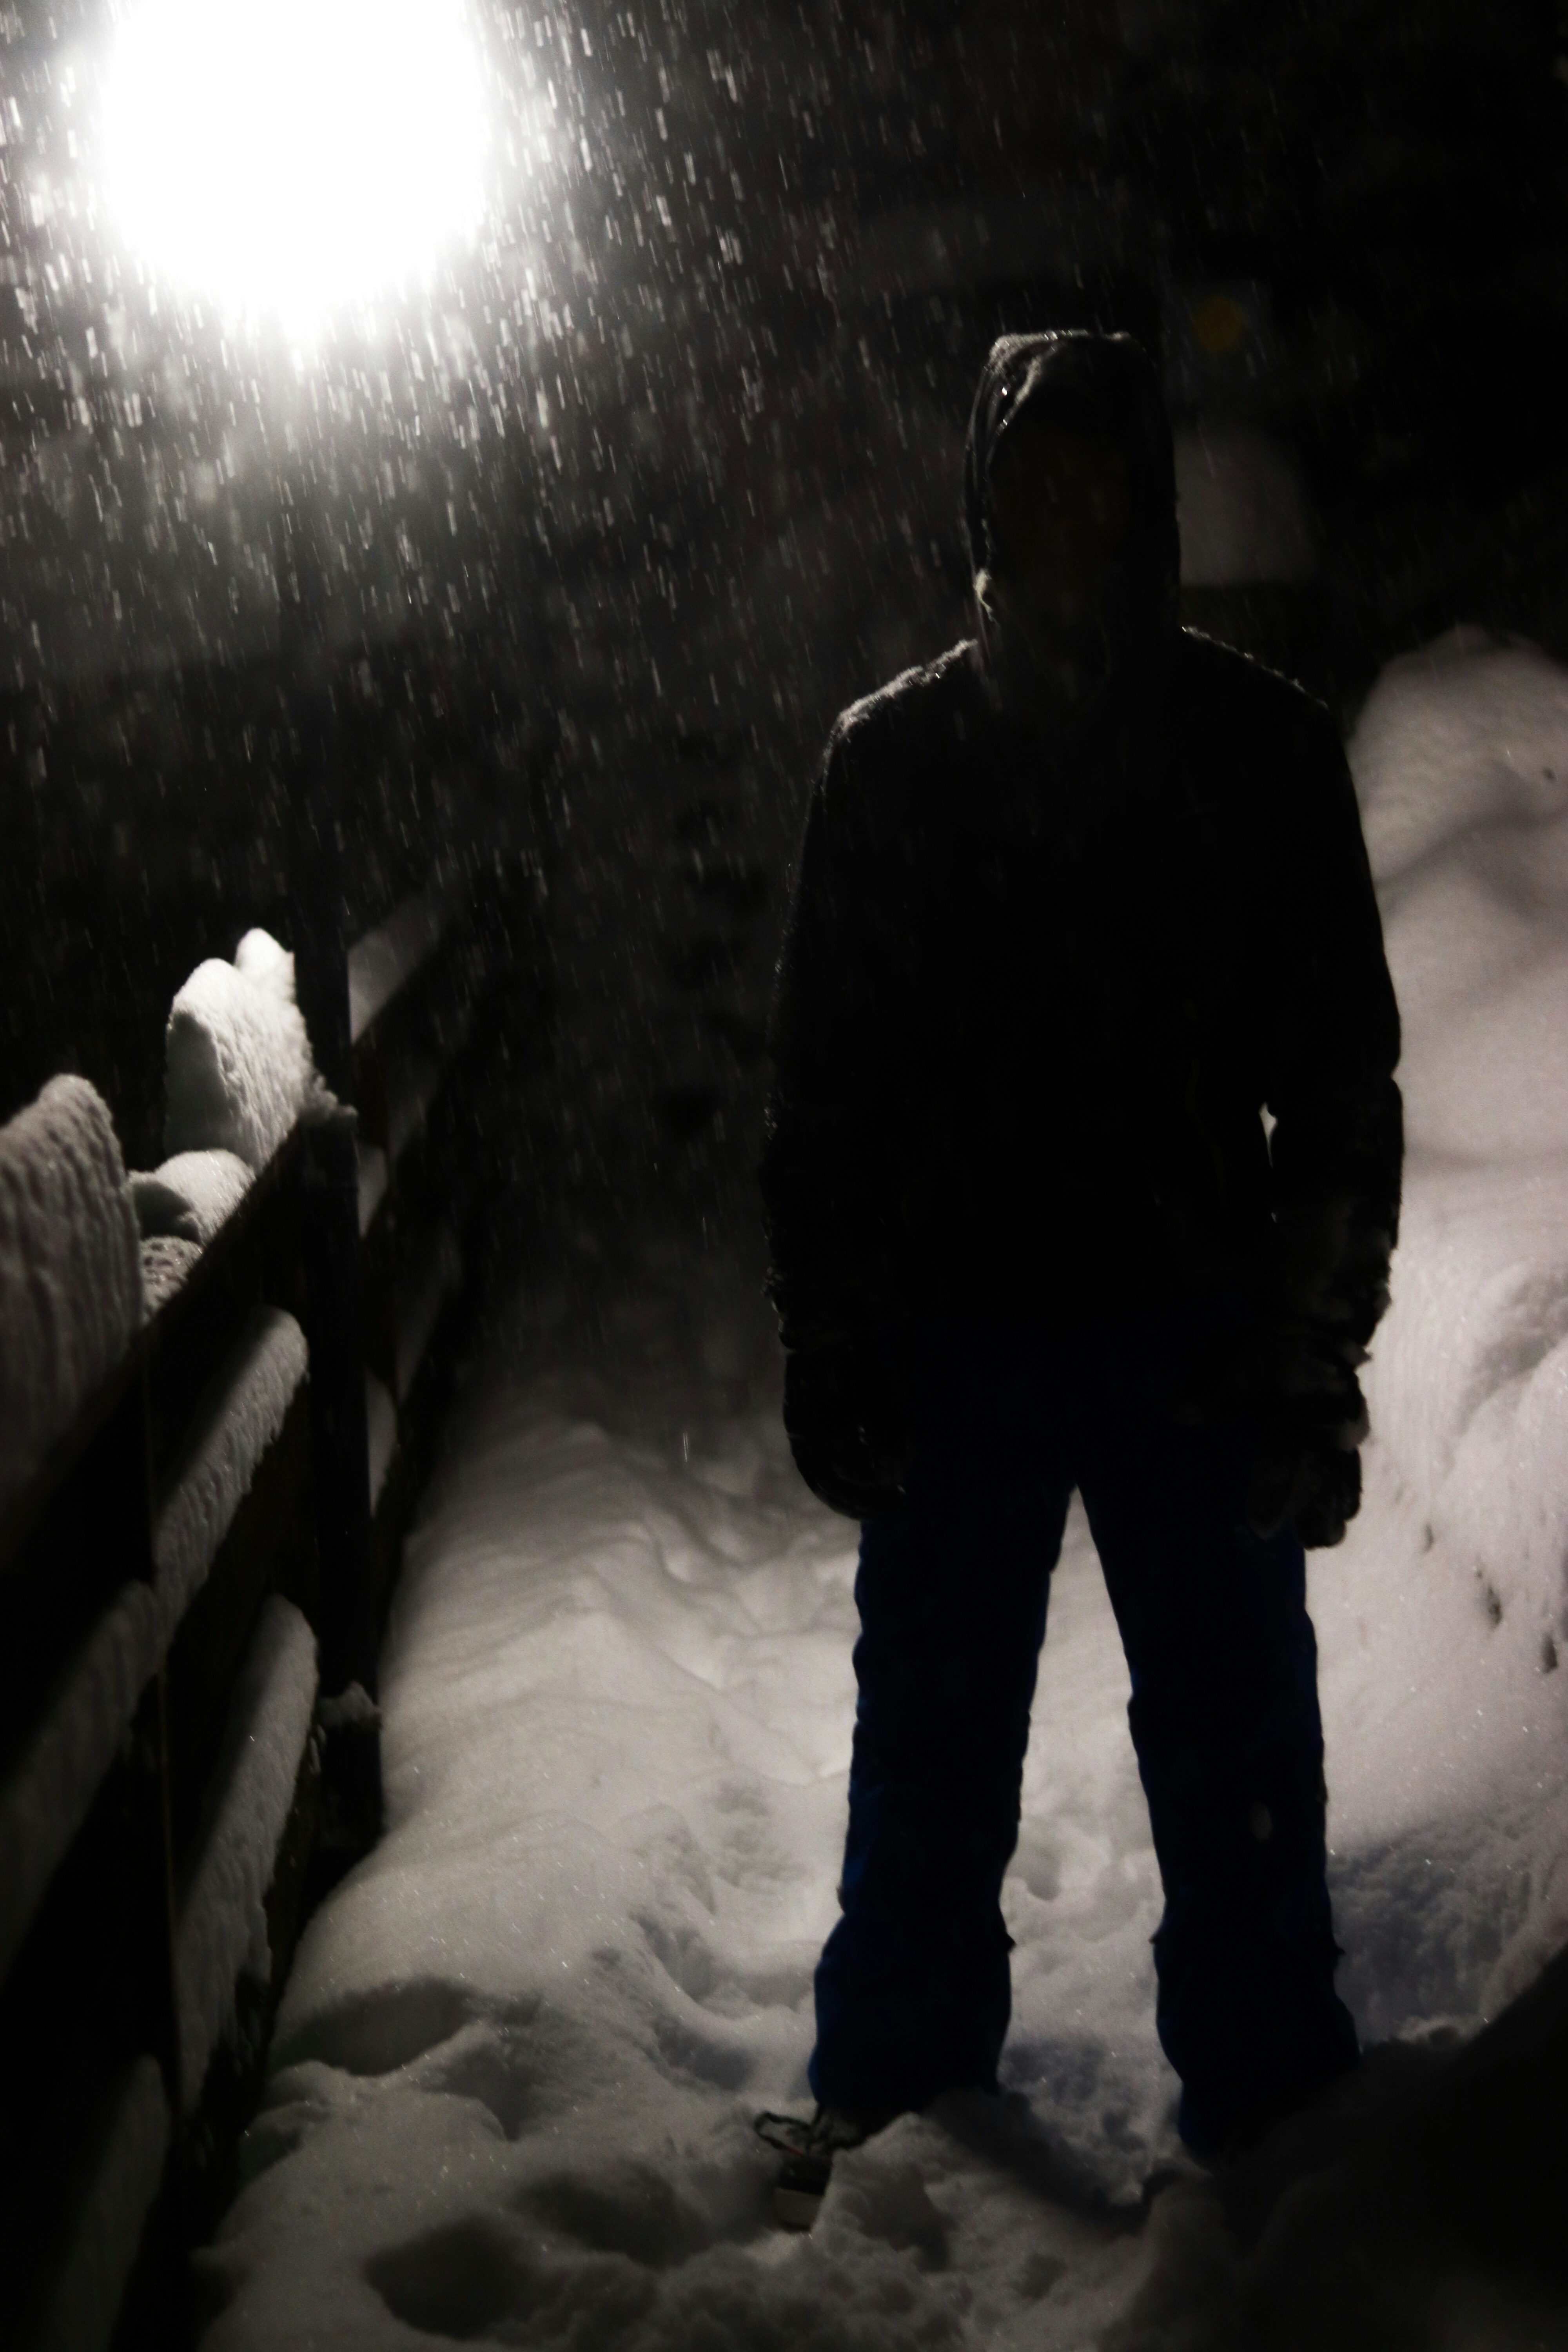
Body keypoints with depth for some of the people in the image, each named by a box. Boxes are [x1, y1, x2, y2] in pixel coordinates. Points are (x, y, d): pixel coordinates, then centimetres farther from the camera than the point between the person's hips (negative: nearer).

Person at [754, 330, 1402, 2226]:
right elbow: (822, 1077, 3)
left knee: (1236, 1750, 7)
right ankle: (897, 2087, 31)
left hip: (1196, 1348, -1)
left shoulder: (1258, 747, -2)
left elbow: (1339, 1072, -1)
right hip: (956, 1343, 1)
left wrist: (1315, 1349, -5)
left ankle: (1274, 2113, 23)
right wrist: (830, 1348, 0)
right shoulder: (893, 754, 1)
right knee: (931, 1745, 14)